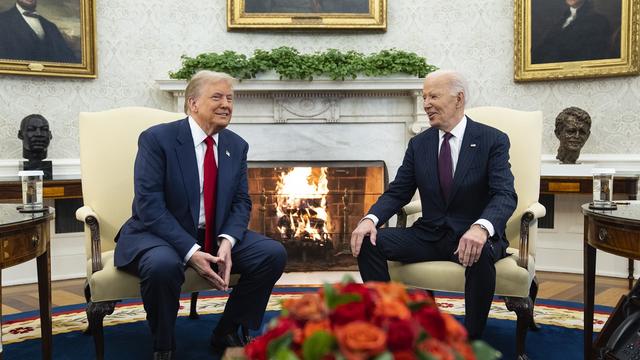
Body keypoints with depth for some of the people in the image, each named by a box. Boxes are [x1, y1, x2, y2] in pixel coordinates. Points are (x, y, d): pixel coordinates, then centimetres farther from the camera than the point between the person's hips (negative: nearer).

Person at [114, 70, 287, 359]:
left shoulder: (237, 146, 5)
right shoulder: (156, 138, -12)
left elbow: (241, 202, 3)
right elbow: (149, 205, -20)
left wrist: (227, 241, -18)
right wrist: (191, 252, -29)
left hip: (217, 236, 5)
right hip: (160, 235, -5)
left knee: (274, 254, -14)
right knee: (163, 265, -38)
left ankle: (226, 333, 5)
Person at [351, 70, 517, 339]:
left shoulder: (493, 140, -6)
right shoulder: (418, 144, 7)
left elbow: (505, 195, -17)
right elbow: (397, 192, 5)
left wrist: (481, 228, -39)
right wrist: (370, 219, -17)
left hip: (472, 236, -4)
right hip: (429, 234, 4)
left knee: (481, 253, -38)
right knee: (368, 242, -16)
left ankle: (471, 340, -17)